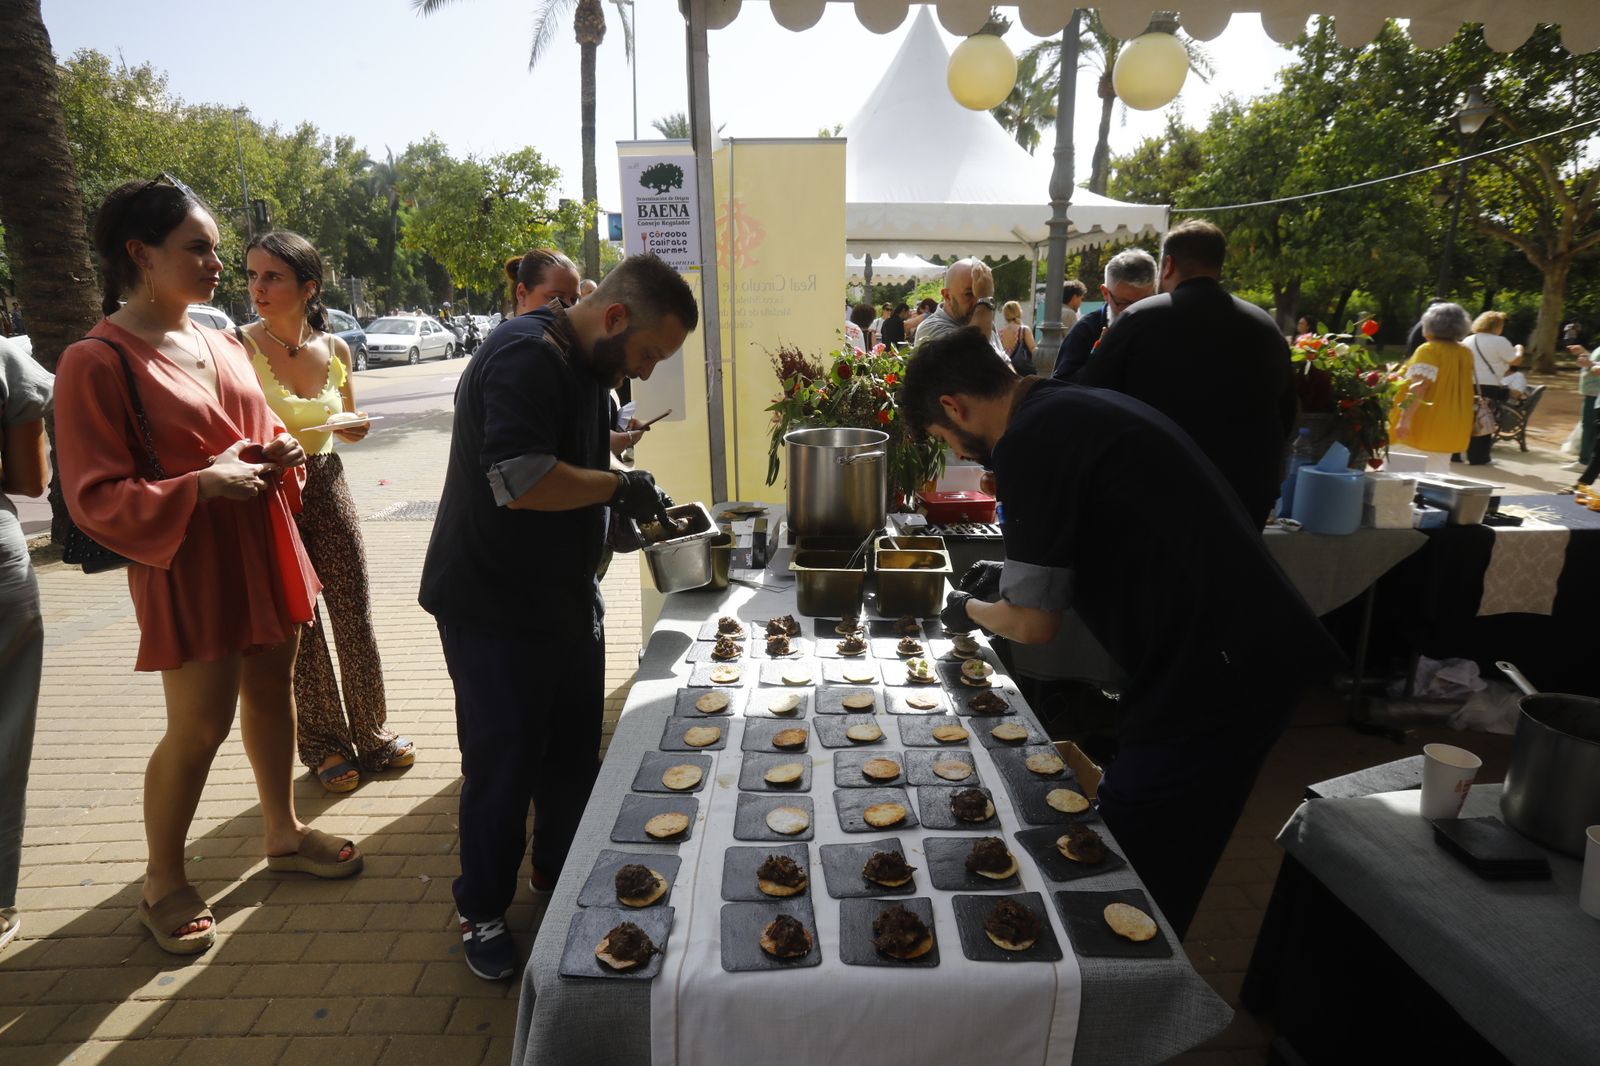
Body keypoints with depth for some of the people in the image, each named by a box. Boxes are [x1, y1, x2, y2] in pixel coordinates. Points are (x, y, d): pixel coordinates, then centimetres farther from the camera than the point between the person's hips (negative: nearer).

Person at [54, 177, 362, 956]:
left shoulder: (222, 345, 9)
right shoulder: (96, 362, -12)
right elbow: (95, 499, -13)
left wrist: (280, 453, -1)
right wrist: (199, 486, -25)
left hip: (265, 552, 7)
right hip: (190, 570, -7)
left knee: (272, 692, 16)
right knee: (199, 726, 0)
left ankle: (283, 833, 34)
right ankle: (163, 884, 23)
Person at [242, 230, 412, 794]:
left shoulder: (334, 349, 2)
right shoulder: (239, 347, -10)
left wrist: (356, 426, -6)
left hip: (327, 487, 4)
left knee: (355, 619, 8)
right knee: (298, 630, 7)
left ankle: (372, 737, 26)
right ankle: (325, 747, 26)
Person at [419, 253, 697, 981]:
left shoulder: (586, 366, 10)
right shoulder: (524, 356, -22)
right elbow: (520, 480, -34)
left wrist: (628, 510, 4)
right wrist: (621, 486, -22)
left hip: (564, 597, 9)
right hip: (493, 607, -9)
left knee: (572, 752, 18)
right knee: (502, 762, 5)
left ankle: (561, 875, 39)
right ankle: (483, 912, 27)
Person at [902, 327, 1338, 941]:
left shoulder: (1030, 442, -16)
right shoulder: (1078, 406, 15)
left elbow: (1034, 623, -11)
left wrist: (970, 610, 9)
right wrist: (1006, 586, 26)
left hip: (1213, 682, -10)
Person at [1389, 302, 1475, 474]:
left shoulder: (1429, 350, -11)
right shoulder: (1466, 353, 11)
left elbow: (1419, 386, -22)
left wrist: (1405, 419, -27)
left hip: (1424, 424, -7)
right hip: (1452, 427, 7)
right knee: (1439, 472, 12)